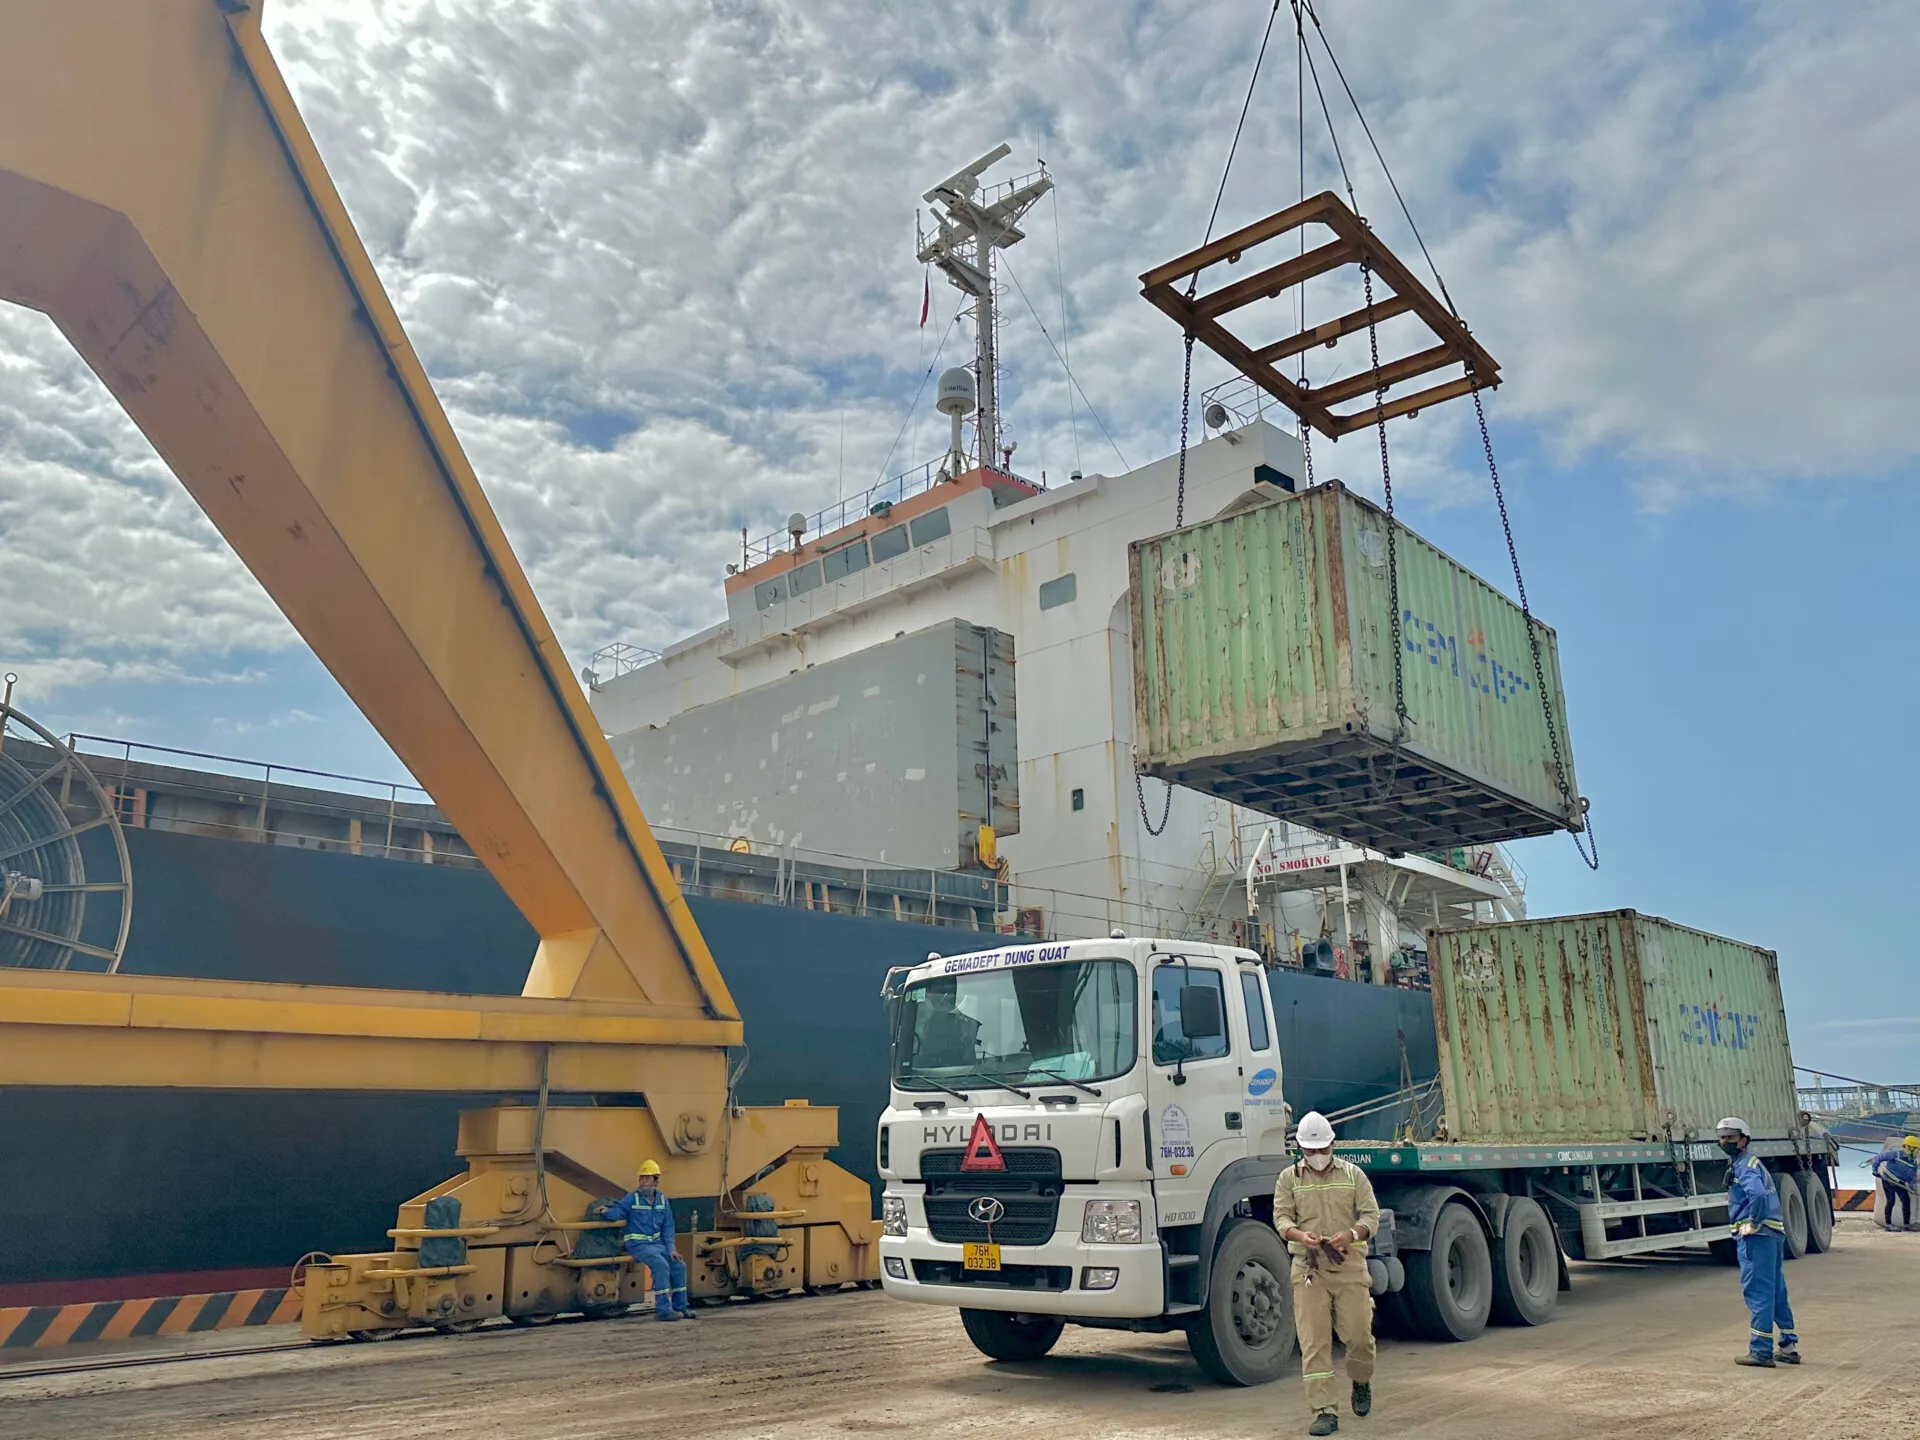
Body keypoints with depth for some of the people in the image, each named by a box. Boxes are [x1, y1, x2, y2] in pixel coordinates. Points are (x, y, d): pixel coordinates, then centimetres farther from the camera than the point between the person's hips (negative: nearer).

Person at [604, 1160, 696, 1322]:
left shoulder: (662, 1200, 7)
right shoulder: (632, 1198, -6)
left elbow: (668, 1227, 9)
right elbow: (616, 1213, -14)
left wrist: (670, 1249, 1)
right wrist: (606, 1211, -36)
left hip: (657, 1243, 6)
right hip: (637, 1244, -6)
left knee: (679, 1265, -7)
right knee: (661, 1264, -28)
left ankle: (680, 1307, 6)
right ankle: (663, 1310, -24)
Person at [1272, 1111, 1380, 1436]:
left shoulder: (1353, 1174, 8)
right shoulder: (1289, 1178, 8)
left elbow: (1371, 1214, 2)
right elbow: (1281, 1217, 1)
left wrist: (1352, 1233, -19)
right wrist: (1299, 1234, -21)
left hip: (1349, 1264, 0)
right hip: (1308, 1267, 0)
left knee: (1358, 1333, -1)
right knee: (1313, 1341, -4)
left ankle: (1361, 1383, 31)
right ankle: (1324, 1412, 1)